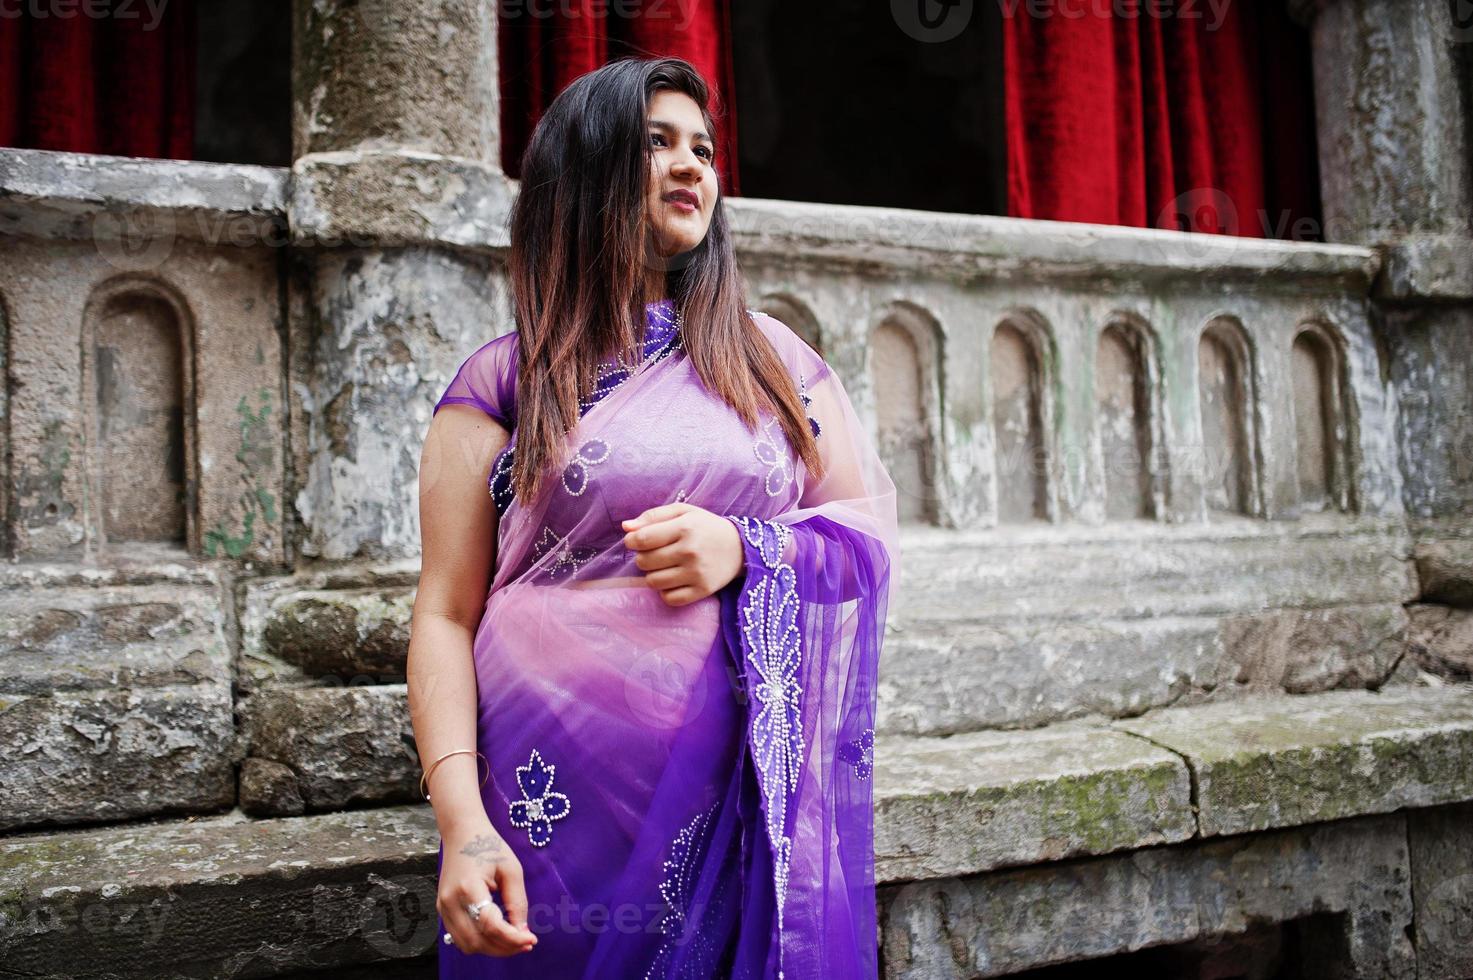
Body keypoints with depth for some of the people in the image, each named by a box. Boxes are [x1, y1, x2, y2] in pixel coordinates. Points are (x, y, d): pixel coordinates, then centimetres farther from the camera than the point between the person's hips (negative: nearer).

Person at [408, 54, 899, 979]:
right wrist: (461, 822, -14)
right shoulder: (503, 381, 2)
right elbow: (447, 618, -2)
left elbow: (872, 534, 9)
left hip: (752, 793, 2)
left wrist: (744, 551, -11)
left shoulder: (773, 359, 10)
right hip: (566, 798, -2)